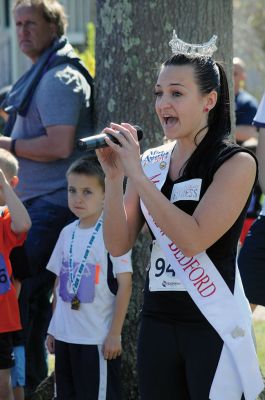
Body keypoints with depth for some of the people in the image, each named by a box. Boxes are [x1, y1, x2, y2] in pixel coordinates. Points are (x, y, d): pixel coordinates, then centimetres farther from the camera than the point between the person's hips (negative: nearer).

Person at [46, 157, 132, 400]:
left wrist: (114, 334, -14)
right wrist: (53, 327, 12)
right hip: (65, 335, 6)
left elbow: (125, 284, -11)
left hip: (98, 338, -6)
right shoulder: (67, 233, 8)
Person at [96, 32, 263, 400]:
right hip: (157, 321, 5)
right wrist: (113, 178, -11)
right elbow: (118, 245, 2)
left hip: (214, 325, -5)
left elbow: (193, 239, -20)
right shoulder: (151, 162, 6)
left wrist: (137, 176, -19)